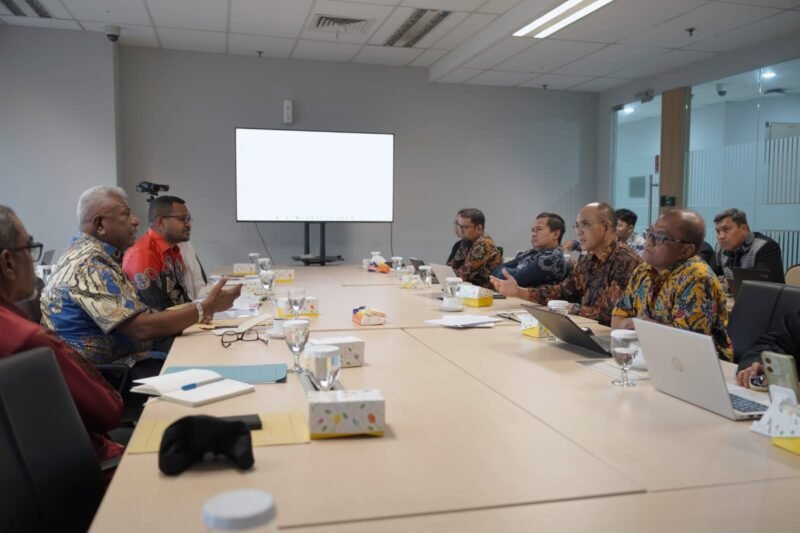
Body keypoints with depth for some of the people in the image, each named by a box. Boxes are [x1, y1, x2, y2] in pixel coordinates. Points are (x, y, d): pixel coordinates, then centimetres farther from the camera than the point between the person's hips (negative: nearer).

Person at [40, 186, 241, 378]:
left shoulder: (100, 256, 12)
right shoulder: (90, 264, -19)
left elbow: (133, 316, 14)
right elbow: (141, 328, -25)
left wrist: (193, 313, 1)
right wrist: (205, 308, -18)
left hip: (117, 360, 9)